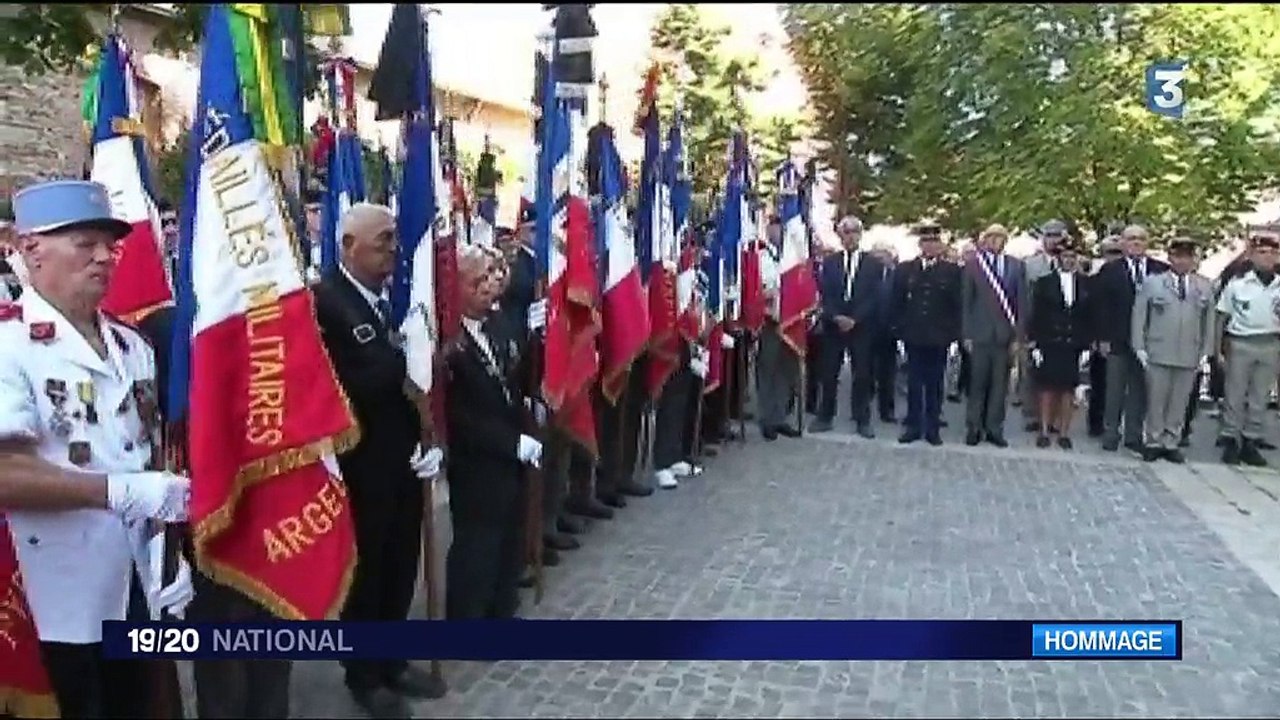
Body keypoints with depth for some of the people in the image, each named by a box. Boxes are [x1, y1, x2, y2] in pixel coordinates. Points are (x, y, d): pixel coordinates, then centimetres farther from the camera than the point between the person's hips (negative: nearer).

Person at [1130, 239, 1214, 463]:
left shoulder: (1205, 287, 10)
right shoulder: (1152, 283, 3)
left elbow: (1209, 321, 11)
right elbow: (1138, 316, 1)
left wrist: (1205, 352, 5)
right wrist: (1139, 347, -5)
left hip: (1189, 357, 2)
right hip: (1158, 353, -2)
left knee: (1179, 402, 6)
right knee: (1156, 400, 3)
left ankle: (1171, 443, 14)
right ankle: (1154, 442, 13)